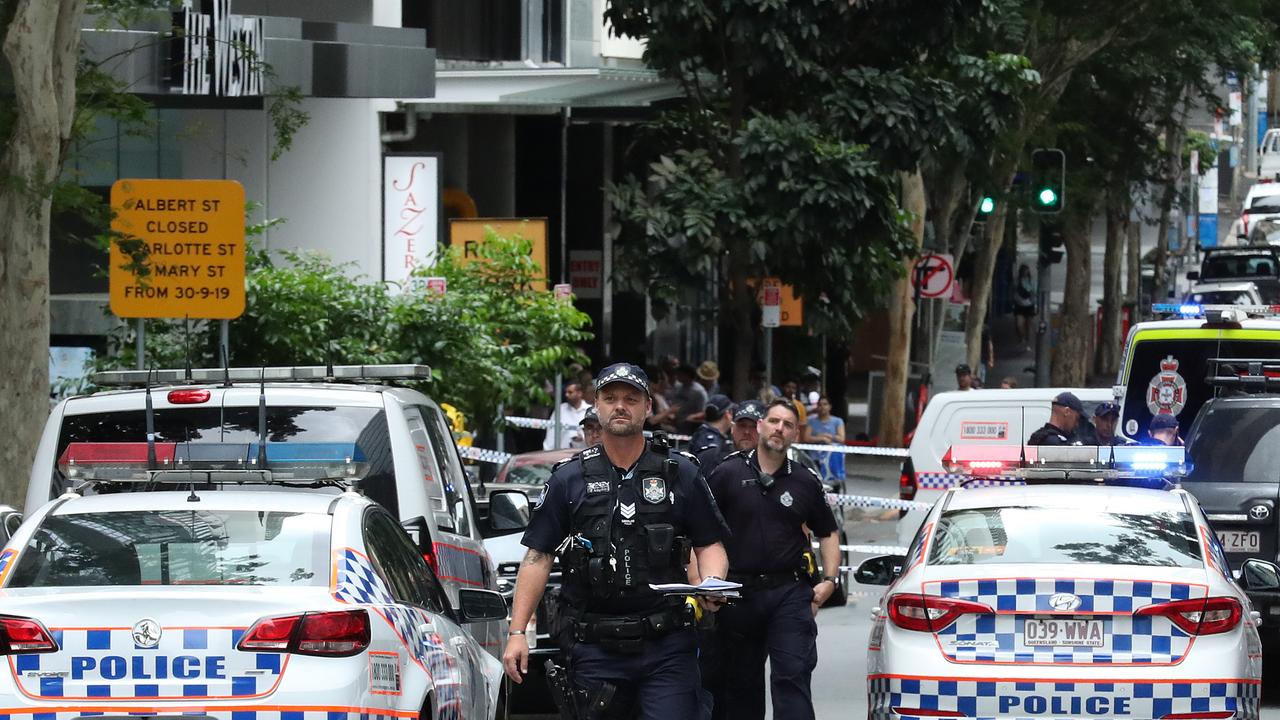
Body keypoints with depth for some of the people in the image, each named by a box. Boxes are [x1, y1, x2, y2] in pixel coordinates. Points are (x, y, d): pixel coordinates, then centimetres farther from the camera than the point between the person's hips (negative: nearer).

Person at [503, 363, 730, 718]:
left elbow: (709, 544, 12)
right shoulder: (569, 478, 7)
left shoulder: (680, 473, 8)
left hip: (667, 646, -1)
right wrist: (517, 633, -1)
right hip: (594, 648, 1)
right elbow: (538, 556, 6)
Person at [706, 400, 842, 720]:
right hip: (739, 594, 0)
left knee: (793, 676, -11)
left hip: (790, 594, 0)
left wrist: (830, 580, 7)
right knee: (742, 683, 8)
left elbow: (827, 533, 19)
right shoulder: (728, 474, 2)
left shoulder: (806, 482, 8)